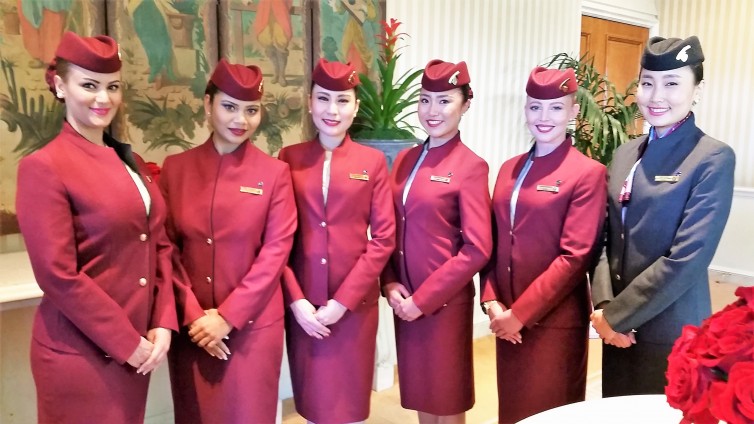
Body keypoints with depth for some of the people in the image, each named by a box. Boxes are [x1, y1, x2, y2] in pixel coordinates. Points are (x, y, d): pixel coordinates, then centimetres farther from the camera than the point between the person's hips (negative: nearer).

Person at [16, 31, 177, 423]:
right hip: (79, 355, -6)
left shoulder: (130, 162, 9)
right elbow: (58, 276, -17)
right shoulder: (43, 167, -13)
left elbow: (159, 245, 8)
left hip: (137, 347, 7)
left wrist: (163, 324, -2)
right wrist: (127, 344, -13)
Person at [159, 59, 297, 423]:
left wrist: (227, 318, -11)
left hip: (252, 324, -2)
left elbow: (276, 251, -7)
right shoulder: (175, 168, 1)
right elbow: (166, 248, 1)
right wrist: (194, 314, -7)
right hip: (190, 324, 2)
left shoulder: (274, 173, -4)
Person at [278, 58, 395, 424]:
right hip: (303, 304, 1)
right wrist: (295, 299, -9)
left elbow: (383, 237, -4)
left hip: (355, 303, -1)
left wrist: (343, 300, -10)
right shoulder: (289, 158, 3)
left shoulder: (373, 161, 0)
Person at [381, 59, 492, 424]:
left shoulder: (471, 167, -10)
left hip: (444, 304, -5)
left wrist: (424, 299, -14)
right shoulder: (404, 159, 8)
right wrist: (390, 284, -4)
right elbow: (390, 231, 11)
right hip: (404, 301, 5)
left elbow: (477, 249, -14)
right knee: (420, 395, 18)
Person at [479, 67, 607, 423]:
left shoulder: (588, 173, -9)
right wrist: (492, 302, -5)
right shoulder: (509, 169, 9)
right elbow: (494, 243, 9)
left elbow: (576, 257, -15)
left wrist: (521, 313, -15)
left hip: (555, 321, -5)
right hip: (507, 319, 5)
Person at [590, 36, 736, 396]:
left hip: (671, 332, -5)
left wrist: (617, 315, -14)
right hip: (618, 325, 5)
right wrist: (604, 306, -7)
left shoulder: (714, 159, -10)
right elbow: (607, 237, 6)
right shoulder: (625, 153, 8)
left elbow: (688, 258, -17)